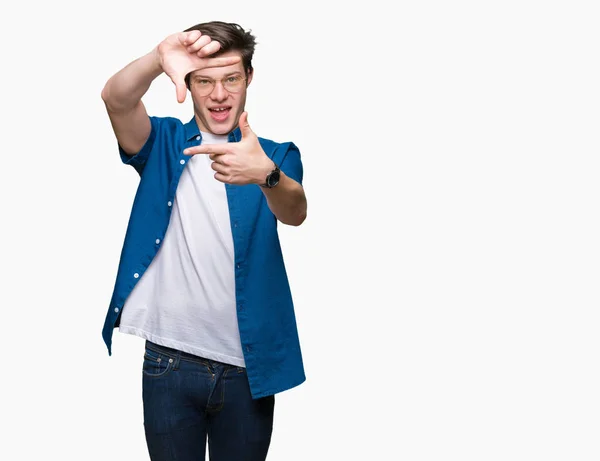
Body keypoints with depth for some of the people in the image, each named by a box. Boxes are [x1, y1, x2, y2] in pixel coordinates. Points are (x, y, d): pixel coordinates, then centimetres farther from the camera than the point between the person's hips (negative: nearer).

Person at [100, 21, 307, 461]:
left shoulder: (276, 155, 2)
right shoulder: (164, 143, 3)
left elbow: (295, 212, -20)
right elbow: (116, 99, -18)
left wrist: (266, 174, -43)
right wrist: (159, 58, -40)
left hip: (248, 368, 0)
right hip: (169, 361, 0)